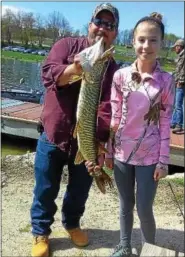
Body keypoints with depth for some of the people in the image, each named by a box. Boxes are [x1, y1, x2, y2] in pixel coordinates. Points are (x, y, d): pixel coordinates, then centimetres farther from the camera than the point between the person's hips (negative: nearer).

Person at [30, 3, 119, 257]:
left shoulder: (112, 69, -1)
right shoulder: (67, 45, -2)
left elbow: (107, 108, -13)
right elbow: (48, 73, -17)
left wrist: (99, 140, -25)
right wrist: (73, 69, -36)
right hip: (53, 135, -1)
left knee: (80, 190, 17)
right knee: (45, 190, 10)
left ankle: (72, 223, 44)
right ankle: (41, 232, 32)